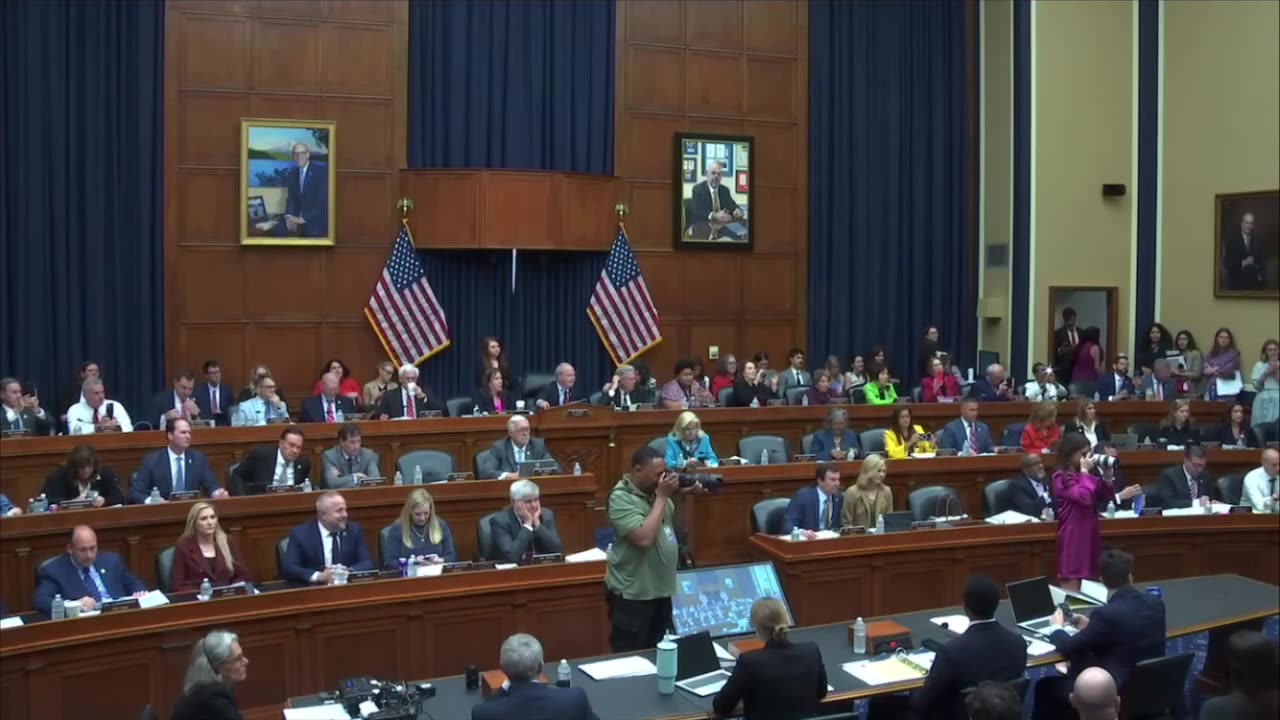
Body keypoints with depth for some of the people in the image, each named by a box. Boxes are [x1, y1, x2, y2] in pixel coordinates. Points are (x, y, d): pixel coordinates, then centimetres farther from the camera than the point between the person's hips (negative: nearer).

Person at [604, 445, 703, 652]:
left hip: (662, 590, 8)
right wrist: (662, 497, -21)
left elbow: (676, 526, 14)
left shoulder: (654, 490, 5)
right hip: (633, 594, -8)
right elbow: (644, 539, -28)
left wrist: (682, 497, -3)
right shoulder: (621, 497, -17)